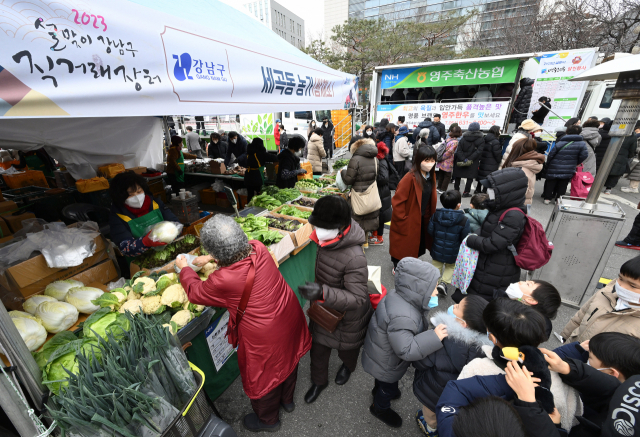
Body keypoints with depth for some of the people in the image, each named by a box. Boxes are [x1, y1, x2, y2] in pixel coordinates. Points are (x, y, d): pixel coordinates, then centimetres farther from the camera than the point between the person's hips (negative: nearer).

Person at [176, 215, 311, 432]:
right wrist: (210, 258, 12)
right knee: (288, 359, 31)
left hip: (265, 338, -6)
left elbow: (195, 293, -8)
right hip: (290, 318, 7)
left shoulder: (223, 280, -31)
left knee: (263, 377, 24)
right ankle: (287, 399, 61)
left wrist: (184, 268, 8)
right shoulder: (257, 248, -16)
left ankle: (267, 419, 55)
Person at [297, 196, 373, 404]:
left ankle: (348, 366, 64)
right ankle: (319, 380, 54)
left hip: (347, 315, -5)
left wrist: (323, 293, -49)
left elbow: (358, 298, -34)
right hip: (324, 309, 5)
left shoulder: (354, 258, -40)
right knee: (318, 347, 23)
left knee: (346, 347, 27)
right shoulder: (326, 242, -16)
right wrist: (317, 291, 19)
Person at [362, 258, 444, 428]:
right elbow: (406, 350, -39)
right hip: (386, 366, -7)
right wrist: (434, 337, -39)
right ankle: (380, 408, 56)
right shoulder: (402, 318, -45)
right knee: (389, 386, 25)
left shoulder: (399, 296, -17)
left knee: (385, 381, 37)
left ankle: (379, 391, 68)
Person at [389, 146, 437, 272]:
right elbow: (397, 201, -24)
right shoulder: (410, 178, -25)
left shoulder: (431, 176, -1)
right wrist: (402, 219, -19)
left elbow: (431, 198, 12)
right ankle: (397, 267, 36)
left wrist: (431, 215, 8)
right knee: (403, 247, 11)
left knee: (418, 245, 21)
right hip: (407, 222, -7)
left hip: (422, 220, 7)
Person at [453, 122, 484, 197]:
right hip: (473, 162, -2)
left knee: (458, 176, 14)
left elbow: (459, 150, -9)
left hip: (460, 161, 2)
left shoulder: (464, 137, 0)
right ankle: (466, 192, 6)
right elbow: (479, 151, -15)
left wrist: (463, 159, -14)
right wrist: (470, 158, -15)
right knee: (470, 177, 7)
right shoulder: (481, 138, -4)